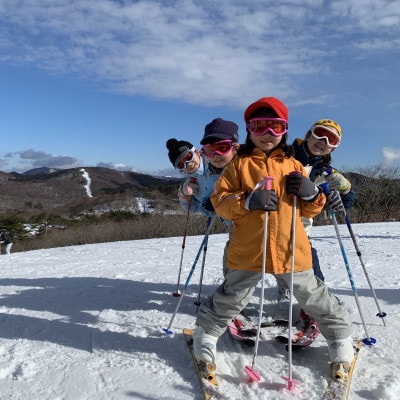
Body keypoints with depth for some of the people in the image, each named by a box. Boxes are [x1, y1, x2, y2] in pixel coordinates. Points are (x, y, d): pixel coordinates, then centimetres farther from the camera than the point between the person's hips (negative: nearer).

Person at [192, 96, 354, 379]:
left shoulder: (294, 165, 10)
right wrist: (247, 200, -20)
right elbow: (219, 199, -4)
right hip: (248, 250, -2)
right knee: (230, 299, 8)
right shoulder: (239, 164, 2)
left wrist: (311, 194, -8)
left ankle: (339, 334, 39)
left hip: (292, 250, 2)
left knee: (314, 297, 15)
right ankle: (206, 333, 33)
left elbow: (309, 211, 14)